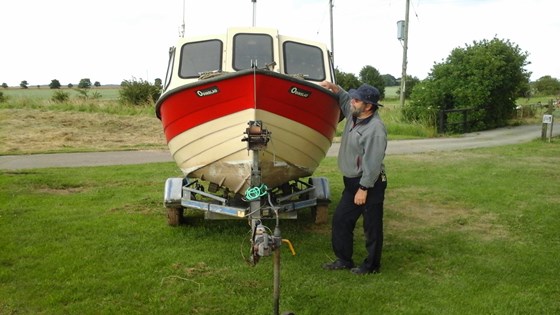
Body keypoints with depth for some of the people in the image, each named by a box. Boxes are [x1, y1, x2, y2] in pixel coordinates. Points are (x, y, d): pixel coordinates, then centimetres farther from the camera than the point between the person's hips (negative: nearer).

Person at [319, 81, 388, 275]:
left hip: (370, 184, -10)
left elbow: (373, 164, -25)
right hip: (352, 181, 10)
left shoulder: (375, 128, -24)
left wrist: (364, 189, -22)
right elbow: (344, 98, 27)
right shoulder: (354, 114, 4)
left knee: (372, 227, 5)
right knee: (340, 220, 15)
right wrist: (333, 87, 9)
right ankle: (343, 259, 27)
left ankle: (372, 265, 19)